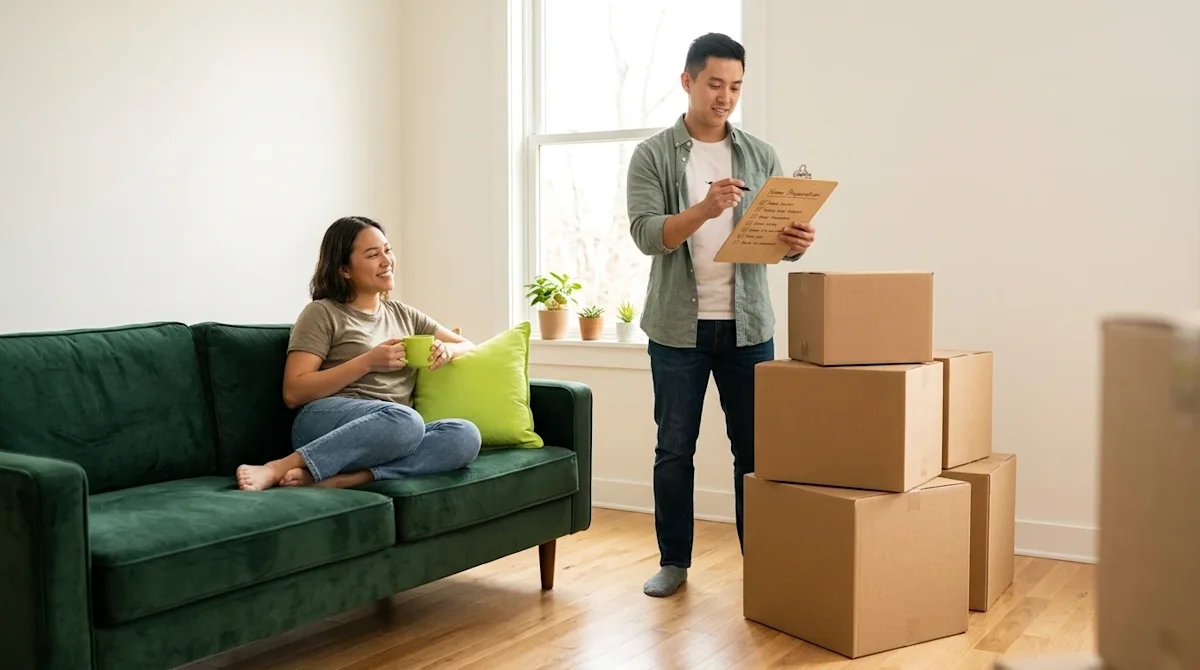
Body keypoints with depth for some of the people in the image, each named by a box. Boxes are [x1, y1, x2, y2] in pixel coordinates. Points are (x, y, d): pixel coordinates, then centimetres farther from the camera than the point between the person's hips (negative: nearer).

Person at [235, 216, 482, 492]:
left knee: (466, 435, -27)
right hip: (327, 421, -5)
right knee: (405, 420, -39)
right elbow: (293, 393, -3)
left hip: (390, 432, 5)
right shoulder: (322, 313, 5)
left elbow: (466, 345, 27)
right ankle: (277, 469, -31)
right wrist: (368, 362, -10)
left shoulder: (404, 315, 23)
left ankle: (339, 479, -33)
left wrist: (446, 349, 2)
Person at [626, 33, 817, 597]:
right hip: (677, 327, -2)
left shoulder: (762, 156, 7)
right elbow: (646, 234, -14)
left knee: (754, 448, 7)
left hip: (747, 325, 2)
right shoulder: (652, 155, -2)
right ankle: (673, 560, 20)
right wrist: (704, 209, -31)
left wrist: (796, 241, -20)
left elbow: (782, 235, 4)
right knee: (675, 449, 7)